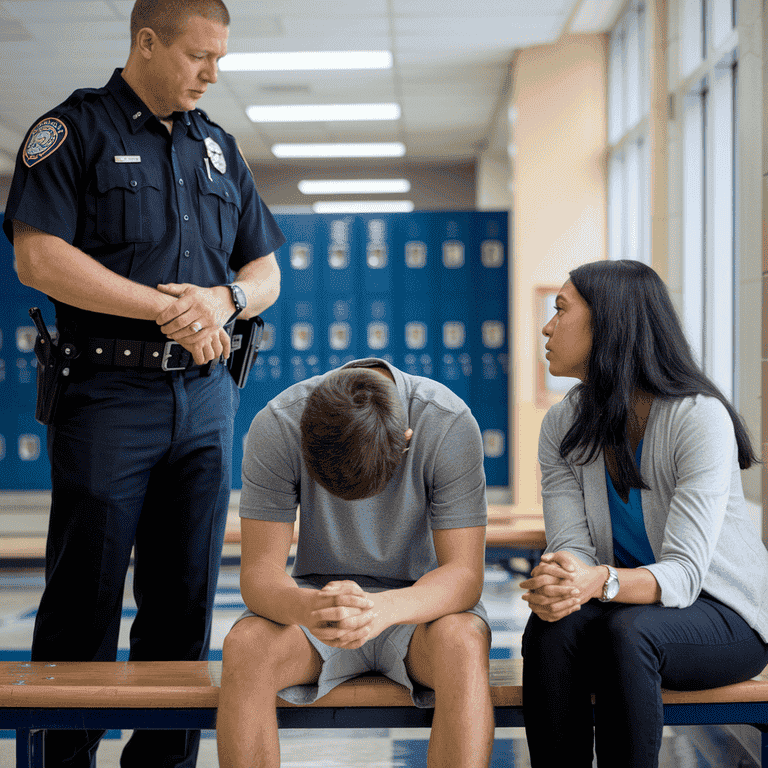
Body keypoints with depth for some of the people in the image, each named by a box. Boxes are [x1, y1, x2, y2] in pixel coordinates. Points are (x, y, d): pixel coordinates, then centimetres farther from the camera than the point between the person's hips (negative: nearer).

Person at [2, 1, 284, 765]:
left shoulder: (219, 148, 17)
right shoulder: (74, 130, 0)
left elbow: (266, 272, 18)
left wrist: (224, 298, -6)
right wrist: (167, 310, -13)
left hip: (205, 396, 5)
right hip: (109, 394, -5)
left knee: (185, 601, 8)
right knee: (84, 602, 0)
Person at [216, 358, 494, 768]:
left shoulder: (450, 425, -23)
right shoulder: (275, 426, -20)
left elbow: (464, 574, -23)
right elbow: (259, 572, -19)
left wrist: (383, 609, -44)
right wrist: (305, 609, -44)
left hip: (421, 601, -1)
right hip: (321, 593, 1)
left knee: (463, 645, -35)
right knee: (244, 647, -30)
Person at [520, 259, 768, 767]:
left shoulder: (699, 417, -20)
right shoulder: (563, 426, -1)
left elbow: (683, 573, -26)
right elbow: (571, 546, -11)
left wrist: (602, 582, -46)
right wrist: (559, 583, -35)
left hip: (722, 612, -4)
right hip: (629, 606, 4)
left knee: (627, 631, -35)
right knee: (552, 626, -28)